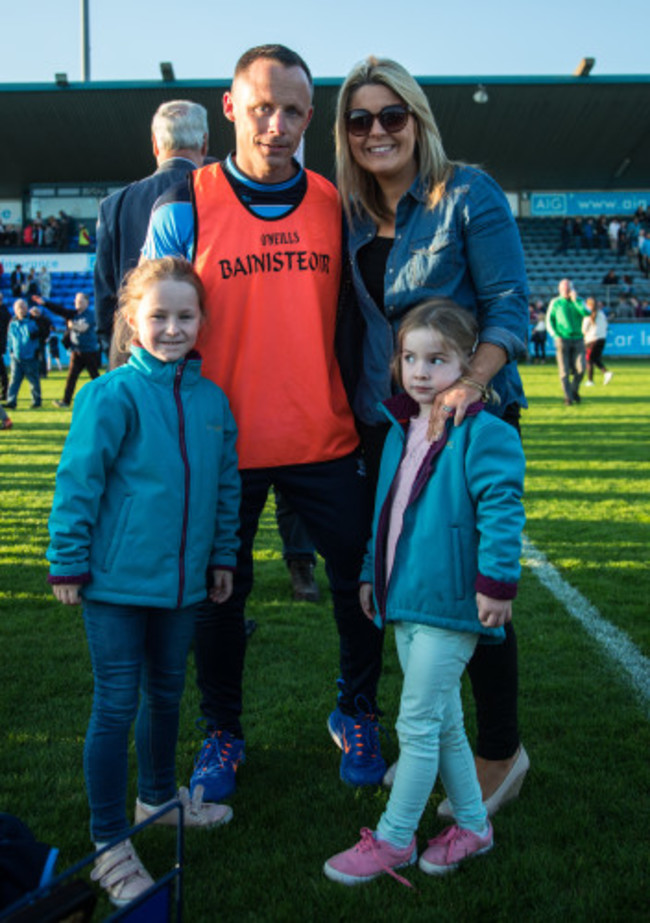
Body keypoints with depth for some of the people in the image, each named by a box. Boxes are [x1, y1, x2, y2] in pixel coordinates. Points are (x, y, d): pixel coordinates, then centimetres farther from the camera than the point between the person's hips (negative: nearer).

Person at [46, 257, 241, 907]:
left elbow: (227, 485, 12)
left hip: (182, 583, 5)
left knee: (166, 693, 20)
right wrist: (68, 563, -10)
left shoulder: (212, 399, 3)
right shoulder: (112, 395, -13)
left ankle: (158, 794, 42)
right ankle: (110, 844, 15)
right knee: (116, 706, 2)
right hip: (116, 581, -5)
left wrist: (222, 556, 14)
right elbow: (78, 482, -11)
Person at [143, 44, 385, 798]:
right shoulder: (183, 209, -5)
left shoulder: (334, 206, 4)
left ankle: (357, 715, 34)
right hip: (224, 446, -2)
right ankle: (222, 734, 33)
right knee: (218, 595, 11)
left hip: (326, 441, 2)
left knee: (360, 582, 9)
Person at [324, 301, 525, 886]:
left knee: (418, 723, 0)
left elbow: (502, 510, -17)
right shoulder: (400, 431, 12)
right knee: (443, 722, 17)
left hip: (450, 603, -8)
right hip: (405, 599, 8)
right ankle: (472, 825, 32)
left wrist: (495, 582, -22)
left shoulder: (482, 433, -11)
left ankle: (394, 840, 14)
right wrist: (372, 574, 22)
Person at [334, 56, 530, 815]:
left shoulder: (467, 194, -7)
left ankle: (500, 753, 17)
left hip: (470, 420, -6)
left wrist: (472, 381, -27)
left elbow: (509, 302, -12)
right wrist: (355, 409, 4)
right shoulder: (354, 217, 10)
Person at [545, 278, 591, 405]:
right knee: (564, 371, -5)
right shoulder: (555, 302, 7)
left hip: (577, 339, 2)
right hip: (562, 340, -2)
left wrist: (575, 300, -9)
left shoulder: (578, 301, 11)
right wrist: (555, 335, -5)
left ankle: (574, 390, 18)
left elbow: (586, 313, -7)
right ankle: (568, 397, 2)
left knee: (580, 368, -6)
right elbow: (549, 320, 8)